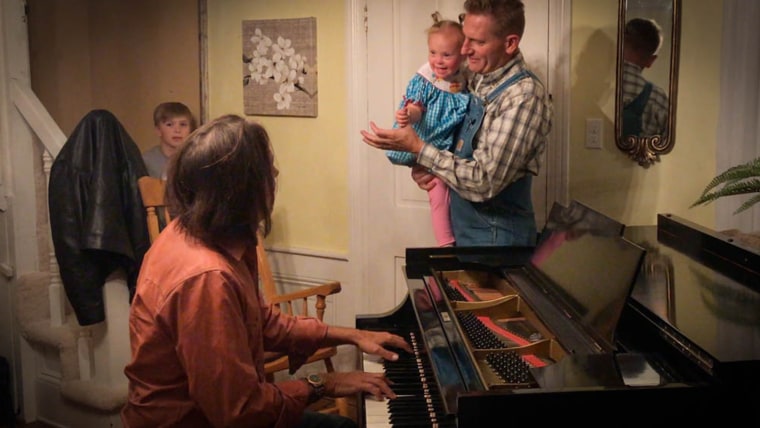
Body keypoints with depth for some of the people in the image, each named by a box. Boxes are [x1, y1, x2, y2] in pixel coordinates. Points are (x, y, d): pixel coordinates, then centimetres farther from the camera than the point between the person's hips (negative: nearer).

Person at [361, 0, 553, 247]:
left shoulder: (524, 96, -22)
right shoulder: (476, 79, 2)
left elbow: (484, 183, -26)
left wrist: (417, 147, -22)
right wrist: (420, 167, -6)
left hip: (496, 236, -7)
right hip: (461, 226, 7)